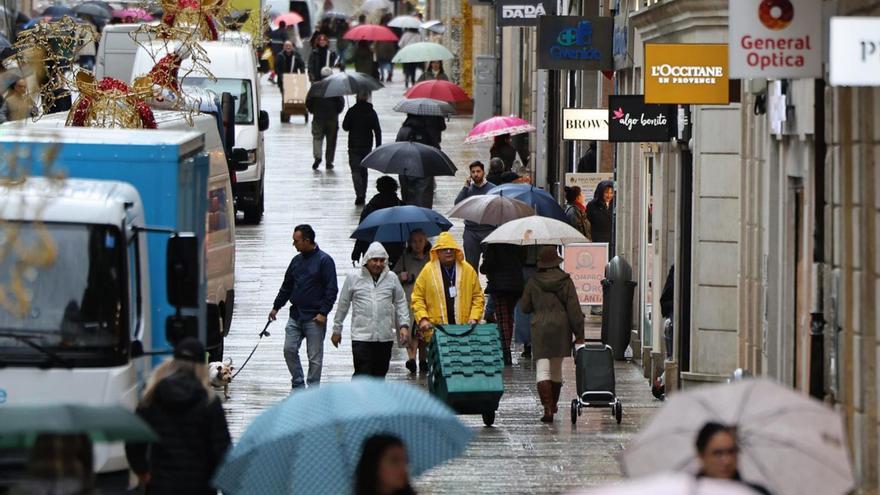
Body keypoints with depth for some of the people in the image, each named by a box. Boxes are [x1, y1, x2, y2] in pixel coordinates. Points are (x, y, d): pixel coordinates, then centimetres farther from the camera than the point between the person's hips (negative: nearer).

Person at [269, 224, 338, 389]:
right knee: (289, 349, 1)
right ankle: (298, 385, 13)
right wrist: (276, 306, 19)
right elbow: (286, 286, 21)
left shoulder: (324, 261, -8)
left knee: (315, 356, 0)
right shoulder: (297, 260, 12)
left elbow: (331, 289, -10)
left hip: (314, 318, -6)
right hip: (295, 316, 6)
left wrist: (323, 312, -15)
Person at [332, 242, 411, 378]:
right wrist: (337, 330, 12)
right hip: (361, 336, -3)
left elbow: (401, 303, 14)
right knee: (363, 375, -11)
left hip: (385, 337, 3)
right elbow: (343, 305, 8)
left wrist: (404, 325, 3)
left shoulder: (392, 278, 7)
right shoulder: (353, 279, 1)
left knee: (380, 376, 9)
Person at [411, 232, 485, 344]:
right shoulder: (427, 271, 3)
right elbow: (418, 298, 6)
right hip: (436, 330, -1)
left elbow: (478, 297, 12)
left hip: (464, 329, 1)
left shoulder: (468, 270, 8)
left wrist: (474, 318, -1)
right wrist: (422, 318, -8)